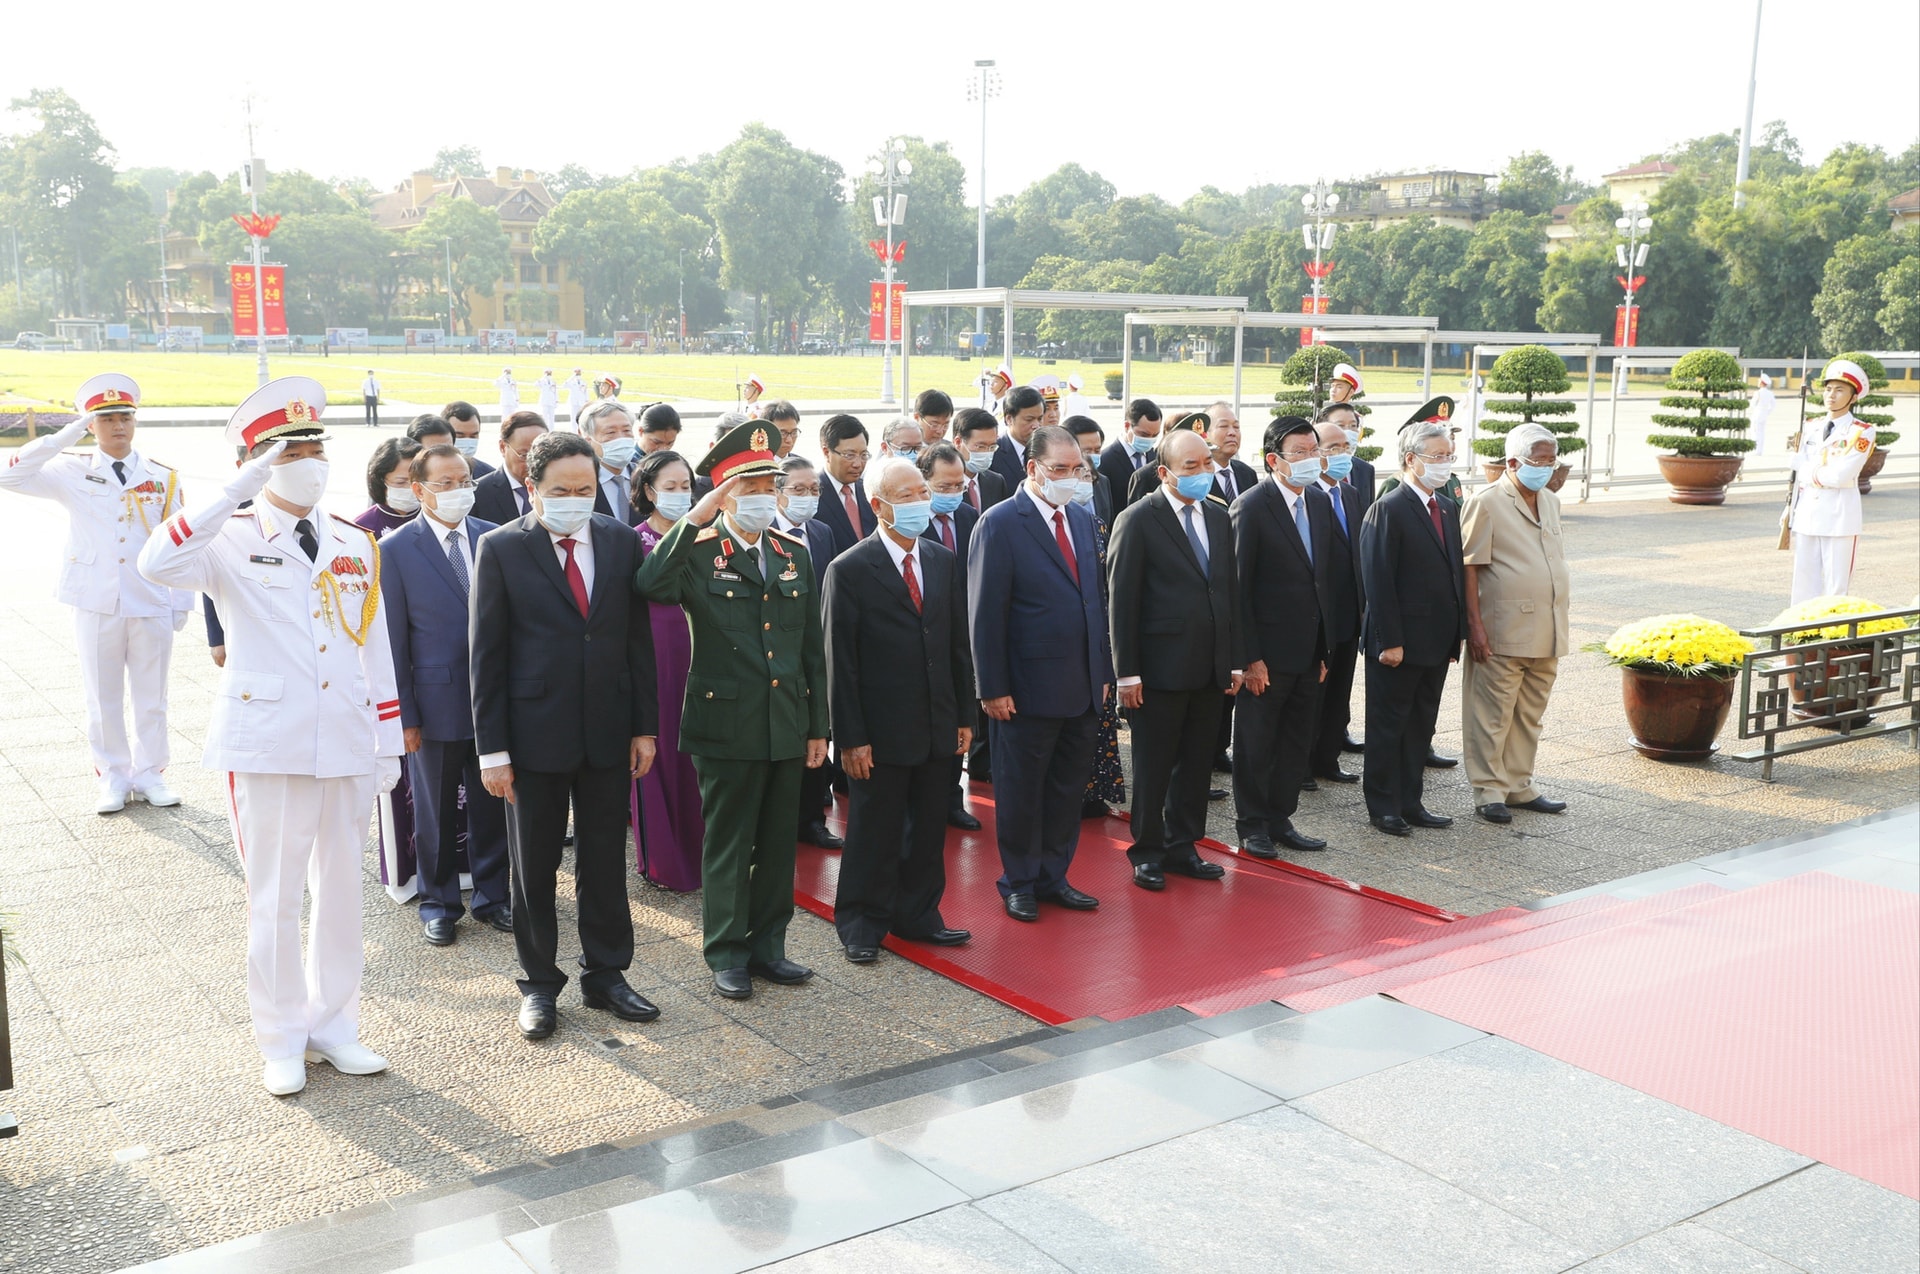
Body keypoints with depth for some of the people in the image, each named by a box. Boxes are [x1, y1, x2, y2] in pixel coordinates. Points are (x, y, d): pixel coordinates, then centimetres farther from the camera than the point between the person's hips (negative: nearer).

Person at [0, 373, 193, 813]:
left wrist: (183, 602, 2)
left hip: (152, 606, 0)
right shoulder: (73, 472, 1)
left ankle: (150, 774, 22)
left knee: (152, 699, 9)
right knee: (103, 699, 8)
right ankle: (113, 778, 20)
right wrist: (66, 437, -15)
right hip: (97, 606, 0)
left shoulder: (163, 477, 3)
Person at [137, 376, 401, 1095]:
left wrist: (389, 741, 9)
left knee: (340, 888, 12)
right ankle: (281, 1042, 19)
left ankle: (333, 1026, 26)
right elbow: (158, 566, -26)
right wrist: (239, 490, -26)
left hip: (346, 740, 4)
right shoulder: (232, 541, -3)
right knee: (274, 896, 5)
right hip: (266, 741, -4)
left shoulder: (357, 546, 10)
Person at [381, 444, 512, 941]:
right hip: (437, 701, -2)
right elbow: (392, 640, -5)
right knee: (435, 810, 11)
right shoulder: (395, 550, -6)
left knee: (492, 804, 12)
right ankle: (438, 902, 28)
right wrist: (403, 714, -7)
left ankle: (491, 894, 29)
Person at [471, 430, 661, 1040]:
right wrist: (492, 748, -9)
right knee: (533, 866, 9)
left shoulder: (621, 541, 2)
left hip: (608, 732, 3)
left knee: (605, 859, 12)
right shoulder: (501, 548, -6)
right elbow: (487, 655, -6)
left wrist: (645, 726, 3)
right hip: (534, 732, -2)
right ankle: (539, 984, 24)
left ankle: (605, 975, 26)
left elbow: (639, 639, 6)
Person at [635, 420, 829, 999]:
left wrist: (818, 726, 9)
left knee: (778, 843, 13)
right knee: (727, 845, 6)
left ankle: (768, 945, 27)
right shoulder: (697, 552, -7)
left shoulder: (795, 553, 8)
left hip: (788, 726, 5)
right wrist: (693, 521, -30)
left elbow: (813, 647, 11)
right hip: (726, 724, -5)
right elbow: (649, 585, -31)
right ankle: (726, 954, 20)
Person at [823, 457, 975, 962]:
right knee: (874, 833, 6)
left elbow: (958, 643, 11)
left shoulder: (944, 560, 8)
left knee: (929, 827, 14)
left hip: (937, 726, 5)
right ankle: (862, 925, 21)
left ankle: (917, 915, 30)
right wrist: (851, 738, -13)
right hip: (881, 730, -5)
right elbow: (839, 663, -11)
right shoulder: (849, 571, -10)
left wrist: (965, 715, 8)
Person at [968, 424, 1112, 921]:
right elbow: (985, 613, -12)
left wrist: (1103, 670, 11)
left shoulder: (1083, 519, 11)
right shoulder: (1000, 524, -10)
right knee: (1021, 791, 7)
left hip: (1083, 688, 6)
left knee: (1069, 788, 13)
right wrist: (992, 688, -14)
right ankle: (1019, 883, 22)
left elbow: (1095, 598, 15)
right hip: (1029, 688, -6)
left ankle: (1053, 877, 27)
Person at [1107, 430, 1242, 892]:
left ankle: (1182, 847, 26)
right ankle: (1147, 853, 19)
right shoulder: (1138, 520, -9)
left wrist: (1235, 660, 9)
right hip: (1161, 667, -6)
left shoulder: (1219, 517, 10)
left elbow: (1230, 590, 13)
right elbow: (1122, 599, -10)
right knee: (1153, 767, 5)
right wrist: (1126, 672, -13)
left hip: (1210, 669, 6)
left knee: (1196, 763, 13)